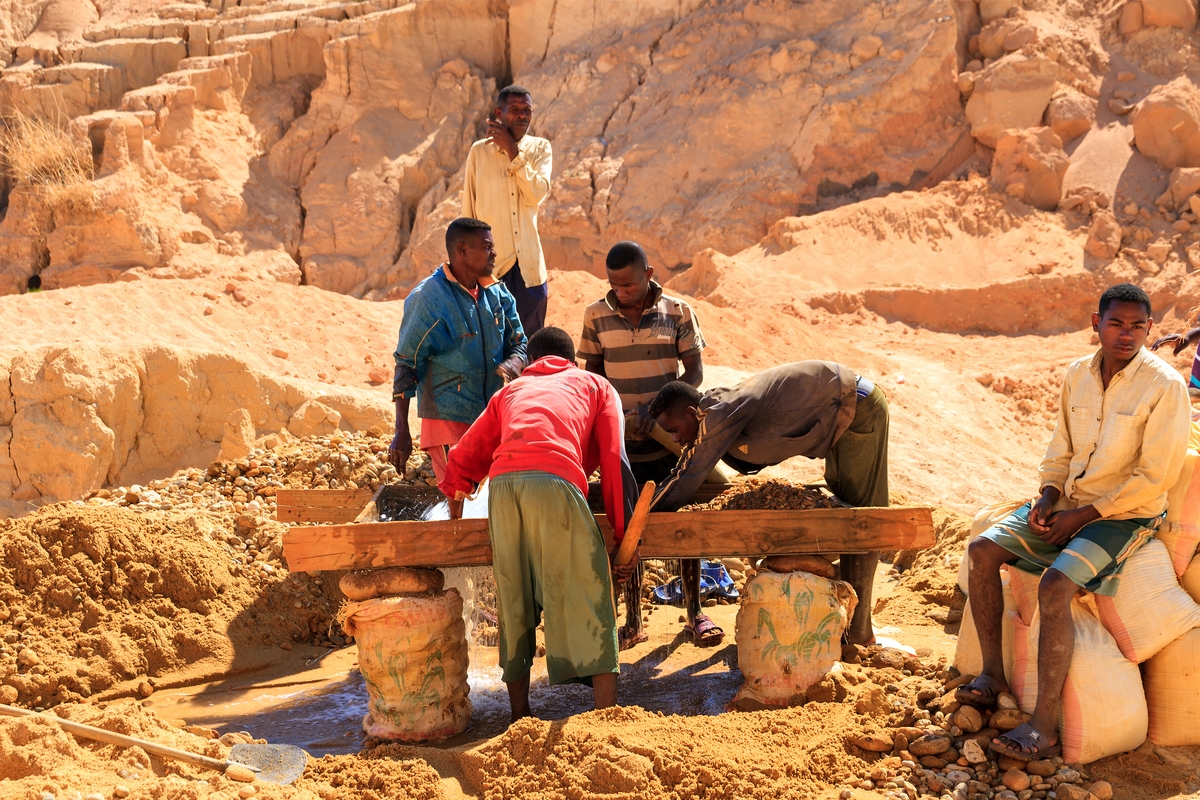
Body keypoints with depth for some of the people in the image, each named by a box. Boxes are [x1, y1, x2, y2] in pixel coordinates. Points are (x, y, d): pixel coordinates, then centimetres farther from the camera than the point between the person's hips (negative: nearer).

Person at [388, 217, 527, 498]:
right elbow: (406, 364, -10)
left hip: (494, 419, 6)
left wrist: (511, 364, -13)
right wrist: (401, 433, -13)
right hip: (448, 420, -6)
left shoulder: (496, 293, 7)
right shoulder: (428, 298, -11)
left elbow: (518, 345, 14)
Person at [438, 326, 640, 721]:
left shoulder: (511, 390, 36)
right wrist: (625, 538, 12)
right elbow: (614, 462, 14)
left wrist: (455, 494, 54)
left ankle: (519, 717, 16)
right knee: (587, 599, -2)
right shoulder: (595, 385, 29)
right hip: (556, 481, -3)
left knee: (513, 603, 12)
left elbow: (463, 458, 32)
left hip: (502, 482, 3)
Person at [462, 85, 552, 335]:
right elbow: (468, 211, 5)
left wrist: (513, 151, -12)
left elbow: (537, 194, -12)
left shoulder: (540, 148, 5)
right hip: (490, 264, -2)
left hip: (529, 265, 2)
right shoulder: (479, 151, 1)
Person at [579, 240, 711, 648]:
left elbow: (694, 371, -3)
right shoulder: (597, 315, 0)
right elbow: (593, 373, 9)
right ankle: (633, 622, 14)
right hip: (622, 440, 1)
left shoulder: (676, 312, -5)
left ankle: (695, 614, 16)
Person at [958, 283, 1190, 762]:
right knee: (982, 552, -7)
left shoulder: (1165, 386, -16)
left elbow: (1154, 477, -17)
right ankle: (993, 673, 6)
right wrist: (1048, 498, -4)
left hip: (1126, 516, -7)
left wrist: (1081, 516, -16)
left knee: (1055, 586, -29)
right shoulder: (1078, 374, 3)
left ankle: (1044, 728, -26)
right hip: (1069, 504, 7)